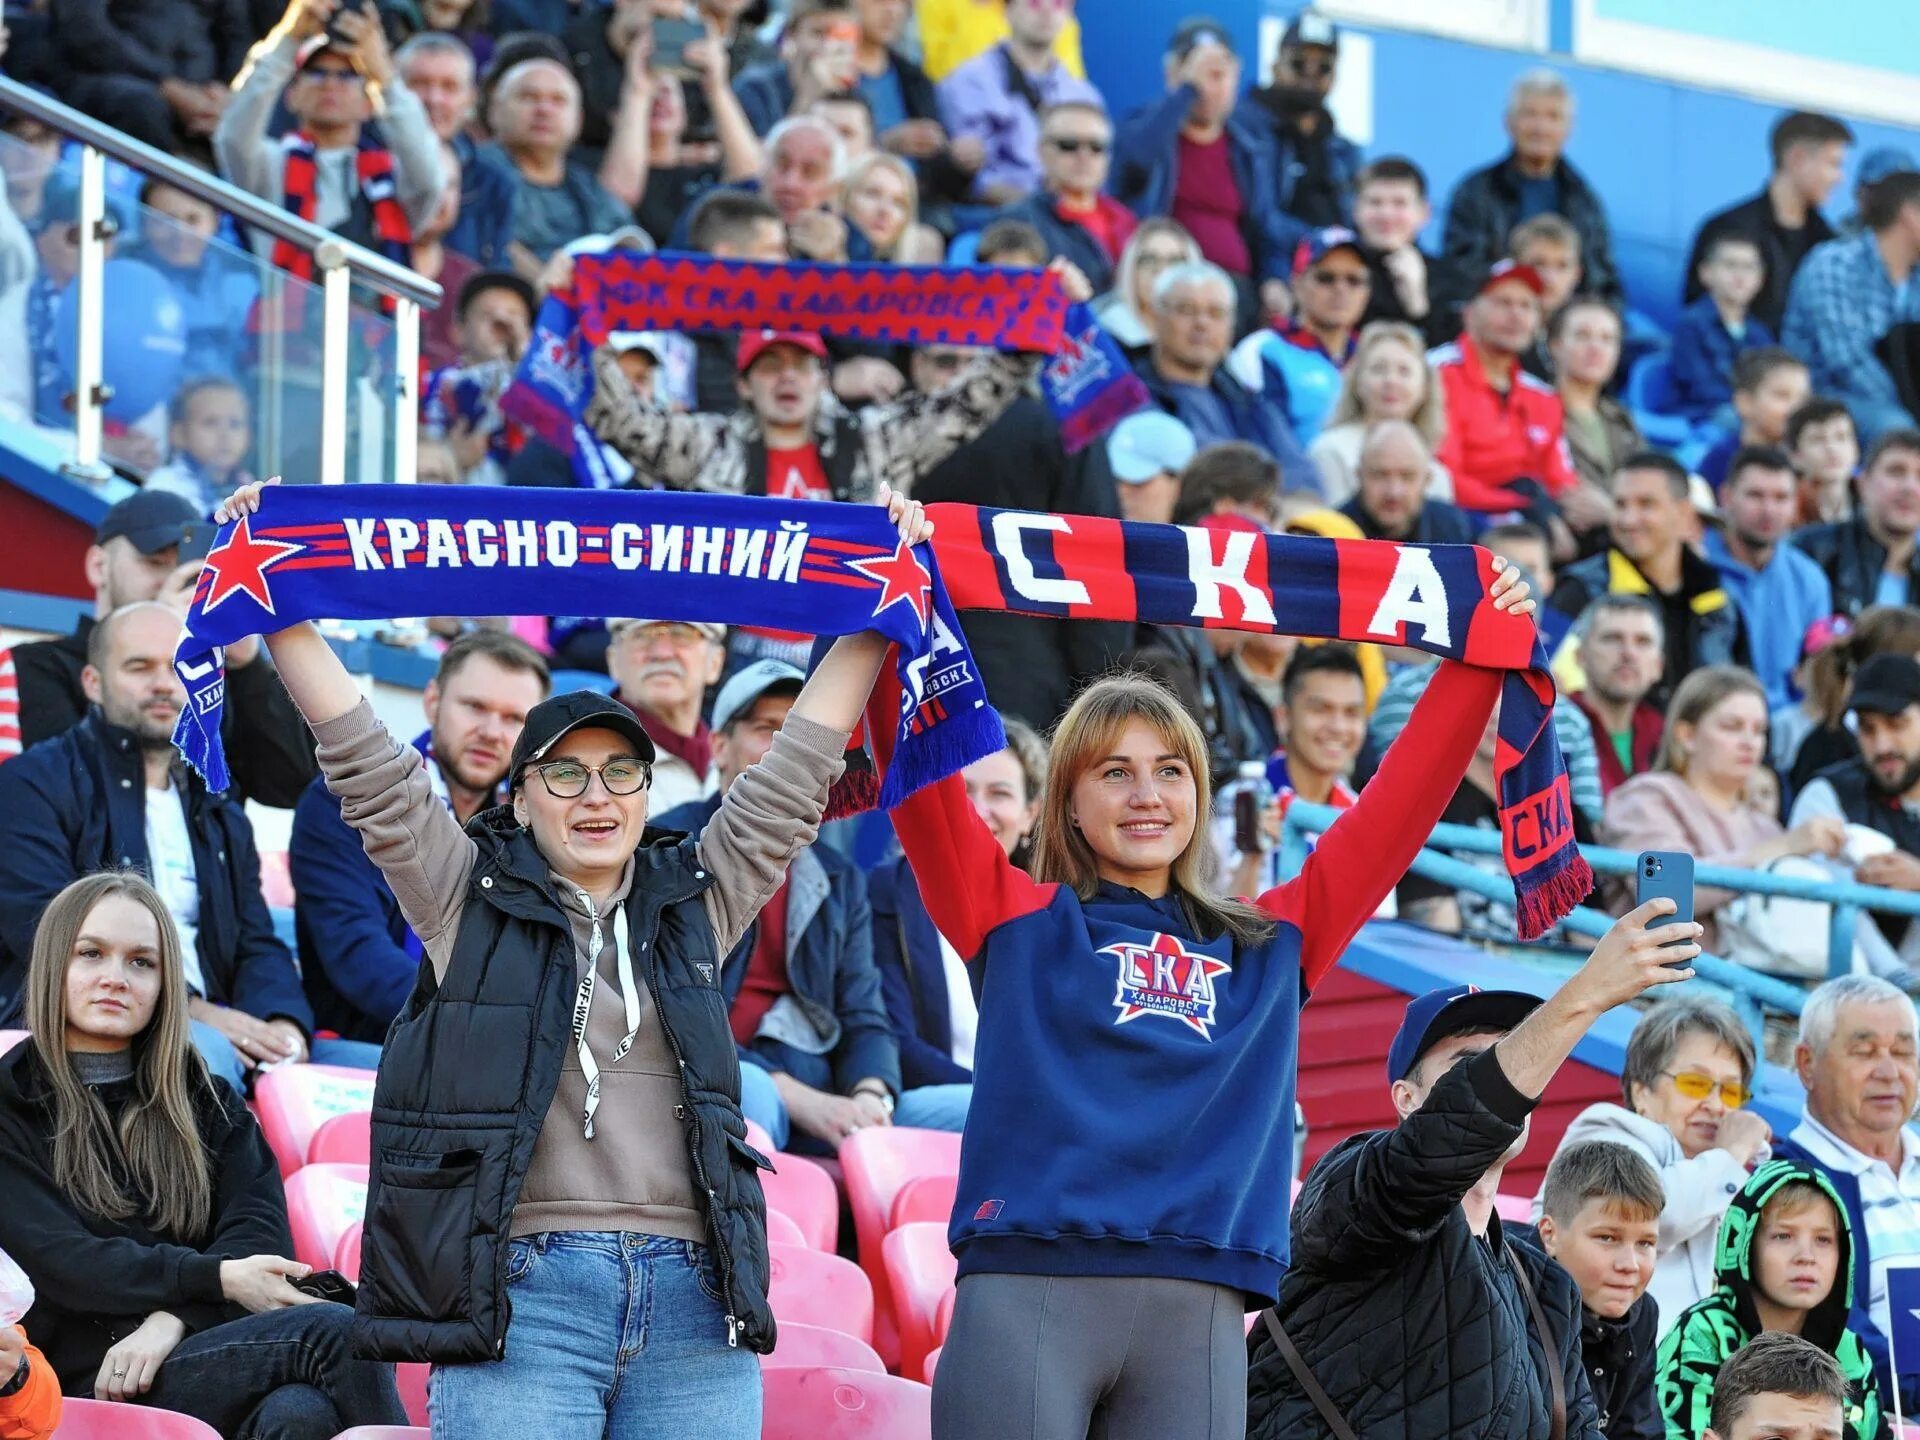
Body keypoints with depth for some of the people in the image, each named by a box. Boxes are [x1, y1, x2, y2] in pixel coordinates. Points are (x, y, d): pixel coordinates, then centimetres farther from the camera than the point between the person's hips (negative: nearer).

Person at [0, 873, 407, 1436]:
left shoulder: (206, 1100, 22)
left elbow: (260, 1234, 7)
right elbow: (59, 1261, -3)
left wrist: (172, 1317, -13)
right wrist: (216, 1279, -13)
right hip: (89, 1384, -4)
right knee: (334, 1330, -30)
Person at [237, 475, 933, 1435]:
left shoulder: (695, 901, 18)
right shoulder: (468, 896, 11)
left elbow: (799, 764, 19)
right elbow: (362, 756, 7)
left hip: (693, 1301, 3)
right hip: (520, 1296, -3)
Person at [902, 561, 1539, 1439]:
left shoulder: (1268, 946, 21)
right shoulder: (1018, 922, 12)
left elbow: (1396, 810, 23)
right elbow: (923, 780, 2)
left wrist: (1476, 664, 21)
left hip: (1197, 1311, 3)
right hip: (1027, 1289, -3)